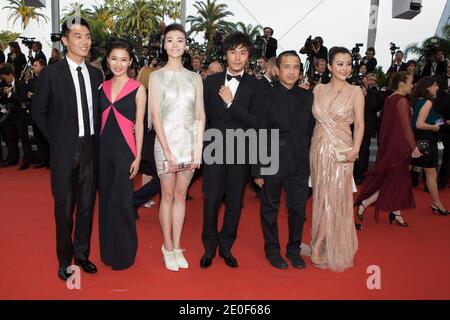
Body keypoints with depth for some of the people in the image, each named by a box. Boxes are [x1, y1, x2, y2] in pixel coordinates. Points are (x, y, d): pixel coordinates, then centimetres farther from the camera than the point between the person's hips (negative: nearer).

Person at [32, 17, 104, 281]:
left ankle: (82, 254, 28)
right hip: (64, 150, -3)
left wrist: (95, 139, 3)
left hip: (90, 149, 4)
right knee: (64, 207, 7)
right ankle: (65, 260, 23)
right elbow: (39, 112, 1)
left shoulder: (96, 74, 7)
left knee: (87, 205, 11)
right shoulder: (51, 73, -5)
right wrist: (57, 140, -2)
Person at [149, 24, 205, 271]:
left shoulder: (195, 78, 9)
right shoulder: (157, 76, 2)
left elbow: (200, 115, 5)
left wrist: (198, 148, -4)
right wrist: (167, 149, -12)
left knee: (181, 195, 9)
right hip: (166, 141, -2)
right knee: (168, 195, 4)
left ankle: (177, 246, 19)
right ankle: (168, 247, 17)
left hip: (189, 142, 2)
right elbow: (155, 114, -5)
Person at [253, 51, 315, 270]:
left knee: (298, 208, 11)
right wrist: (257, 169, -7)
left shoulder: (308, 97, 7)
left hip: (300, 165, 3)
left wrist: (311, 163, 2)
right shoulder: (266, 97, -3)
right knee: (270, 208, 11)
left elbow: (311, 132, 8)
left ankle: (294, 248, 32)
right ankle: (272, 249, 30)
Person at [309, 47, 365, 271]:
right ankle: (323, 245, 23)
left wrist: (355, 149, -15)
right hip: (319, 148, 3)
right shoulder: (318, 89, 7)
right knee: (321, 196, 9)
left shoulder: (355, 92, -1)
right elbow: (314, 118, 11)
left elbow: (359, 124, -4)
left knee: (335, 197, -3)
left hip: (341, 150, -3)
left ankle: (318, 247, 8)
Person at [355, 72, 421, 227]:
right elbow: (405, 125, -20)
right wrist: (413, 147, -19)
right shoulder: (402, 100, -16)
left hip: (389, 144, 9)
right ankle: (364, 203, -2)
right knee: (395, 180, 0)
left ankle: (395, 213, 20)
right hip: (398, 146, -9)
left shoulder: (389, 99, 9)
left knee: (397, 179, 14)